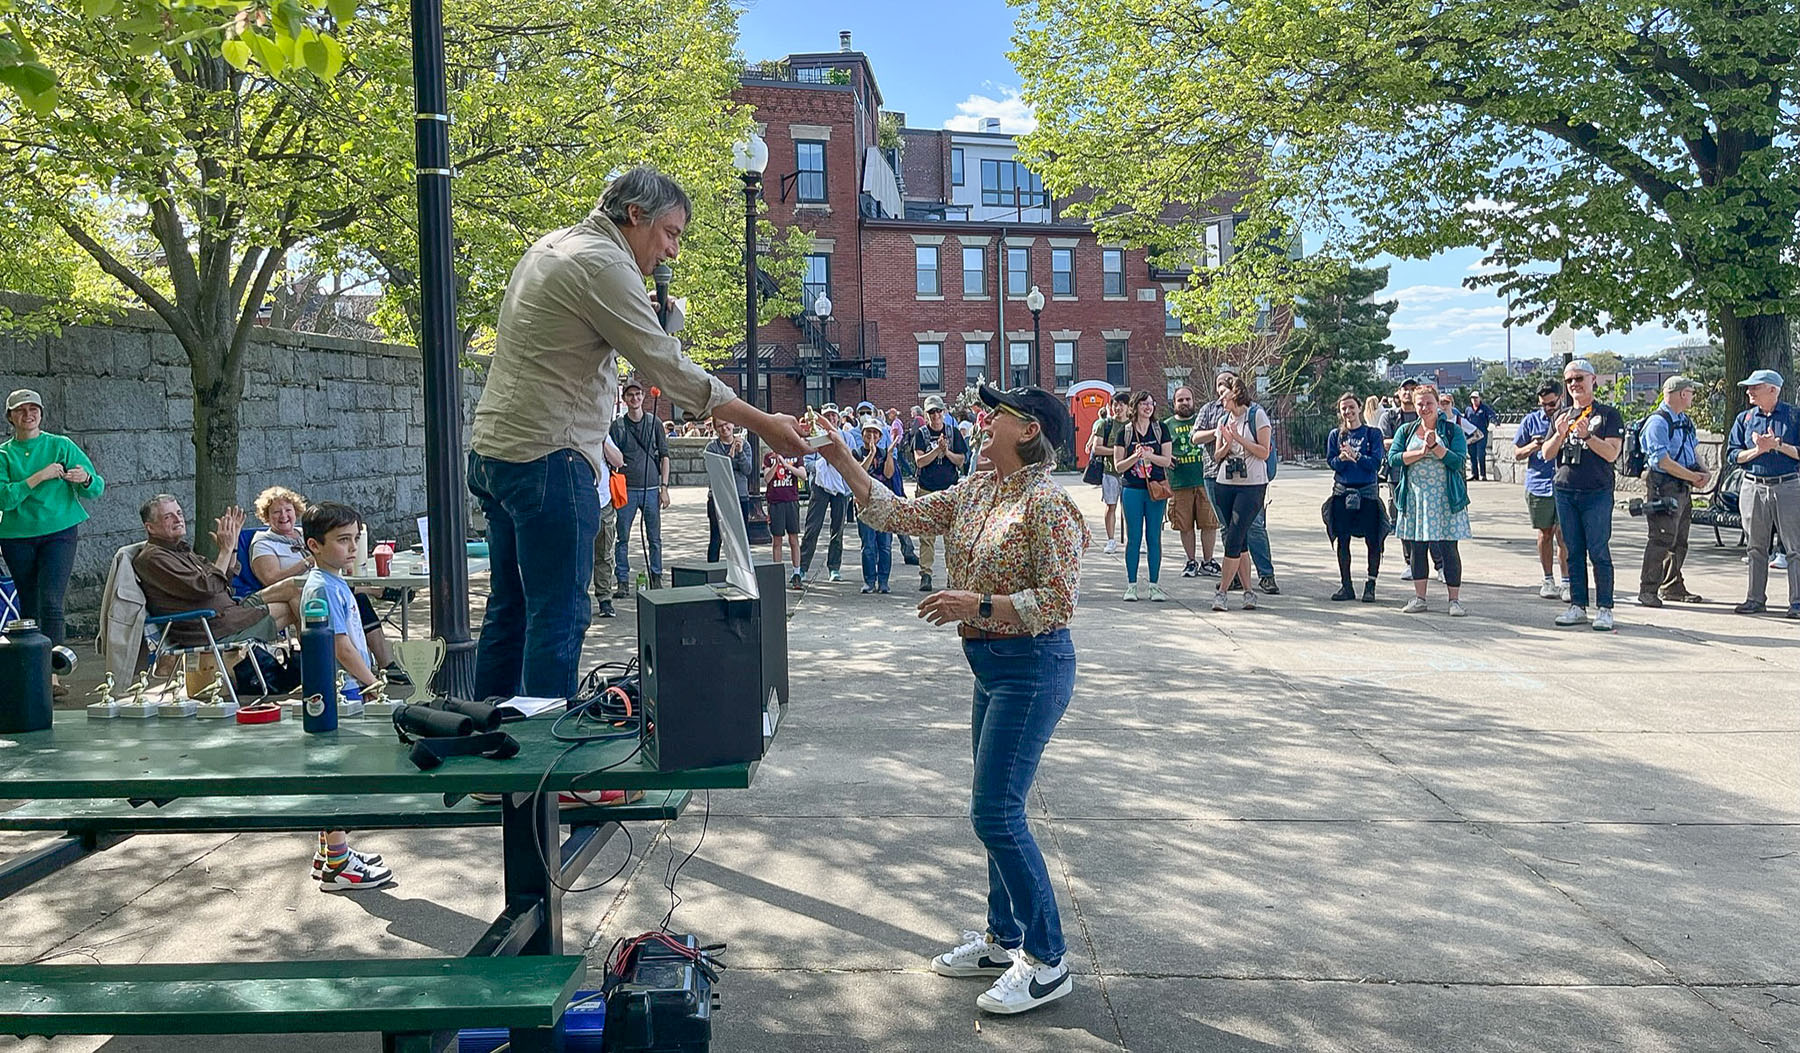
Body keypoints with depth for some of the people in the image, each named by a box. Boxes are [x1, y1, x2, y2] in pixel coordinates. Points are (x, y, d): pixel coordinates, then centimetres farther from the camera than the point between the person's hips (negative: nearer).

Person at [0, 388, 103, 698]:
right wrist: (40, 476, -18)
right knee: (29, 608, 8)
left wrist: (85, 479, -21)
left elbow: (97, 489, 1)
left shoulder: (61, 446, 3)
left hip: (59, 533, -2)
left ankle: (52, 674, -18)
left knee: (50, 603, -15)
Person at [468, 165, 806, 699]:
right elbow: (668, 368, -16)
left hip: (496, 449, 10)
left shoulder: (551, 246, 18)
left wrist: (662, 316, 10)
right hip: (548, 457, -10)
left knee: (510, 610, 15)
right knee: (558, 617, -6)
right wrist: (763, 423, -13)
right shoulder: (603, 263, -12)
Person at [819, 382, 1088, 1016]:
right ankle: (1005, 939, 31)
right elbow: (898, 515, 9)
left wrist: (978, 605, -23)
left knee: (996, 812, -8)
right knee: (997, 809, 16)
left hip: (1032, 667, -9)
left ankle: (1047, 962, 6)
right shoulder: (975, 492, 9)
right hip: (992, 666, 9)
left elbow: (1059, 601, -21)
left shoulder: (1048, 503, -17)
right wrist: (841, 459, 3)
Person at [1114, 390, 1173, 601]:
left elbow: (1167, 460, 1)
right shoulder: (1125, 432, 3)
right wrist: (1135, 456, -16)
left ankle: (1154, 586, 9)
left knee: (1154, 538, 3)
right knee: (1133, 538, 1)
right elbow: (1118, 465, 1)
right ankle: (1131, 586, 8)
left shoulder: (1161, 429, 6)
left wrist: (1149, 455, -16)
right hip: (1132, 489, 0)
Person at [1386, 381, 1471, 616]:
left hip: (1445, 497, -3)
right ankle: (1419, 598, 15)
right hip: (1414, 497, 3)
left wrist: (1436, 446, -18)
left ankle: (1455, 599, 4)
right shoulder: (1406, 431, 10)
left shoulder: (1452, 430, 2)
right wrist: (1421, 452, -12)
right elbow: (1393, 458, -3)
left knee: (1448, 548, -4)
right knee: (1418, 548, 7)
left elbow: (1459, 461, -9)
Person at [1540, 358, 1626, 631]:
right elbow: (1547, 454, 10)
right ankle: (1578, 607, 12)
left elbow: (1611, 453, -8)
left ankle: (1605, 609, 0)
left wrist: (1587, 435, -21)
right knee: (1574, 552, 7)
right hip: (1565, 492, 4)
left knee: (1599, 552, -5)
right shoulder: (1561, 416, 15)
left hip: (1597, 493, -4)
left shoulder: (1608, 414, 2)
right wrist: (1560, 434, -8)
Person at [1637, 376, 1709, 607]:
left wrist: (1704, 471, 1)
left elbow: (1694, 451, 22)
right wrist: (1693, 477, -14)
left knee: (1680, 540, 14)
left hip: (1683, 488, 9)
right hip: (1663, 486, -9)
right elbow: (1662, 461, -19)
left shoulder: (1685, 421, 17)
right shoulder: (1658, 421, -13)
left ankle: (1672, 586, 24)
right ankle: (1647, 590, -6)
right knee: (1662, 538, -12)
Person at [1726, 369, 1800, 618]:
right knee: (1756, 547, 9)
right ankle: (1756, 599, 16)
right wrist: (1758, 450, -10)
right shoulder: (1744, 419, 9)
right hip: (1753, 489, 3)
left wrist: (1777, 444, -14)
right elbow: (1732, 455, 5)